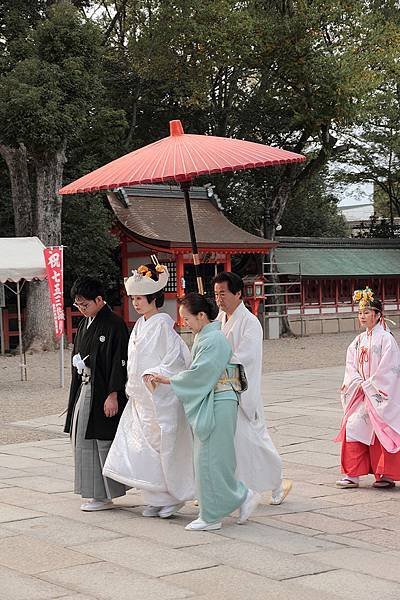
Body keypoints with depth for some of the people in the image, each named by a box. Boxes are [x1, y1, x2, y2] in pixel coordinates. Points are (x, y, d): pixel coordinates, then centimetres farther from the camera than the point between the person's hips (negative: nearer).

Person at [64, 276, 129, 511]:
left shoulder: (115, 325, -13)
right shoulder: (84, 324, 12)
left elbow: (120, 362, -16)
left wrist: (113, 395, -19)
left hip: (104, 393, -9)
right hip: (84, 390, 9)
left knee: (104, 442, -1)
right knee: (84, 442, 10)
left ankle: (106, 496, 8)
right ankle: (95, 494, 19)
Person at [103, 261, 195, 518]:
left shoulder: (162, 324, -13)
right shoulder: (140, 325, 12)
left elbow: (178, 358, -16)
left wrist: (154, 374, -25)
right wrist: (134, 386, 14)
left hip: (161, 397, -8)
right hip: (141, 398, 8)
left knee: (163, 448, -1)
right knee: (139, 447, 7)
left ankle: (173, 497, 14)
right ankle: (157, 499, 15)